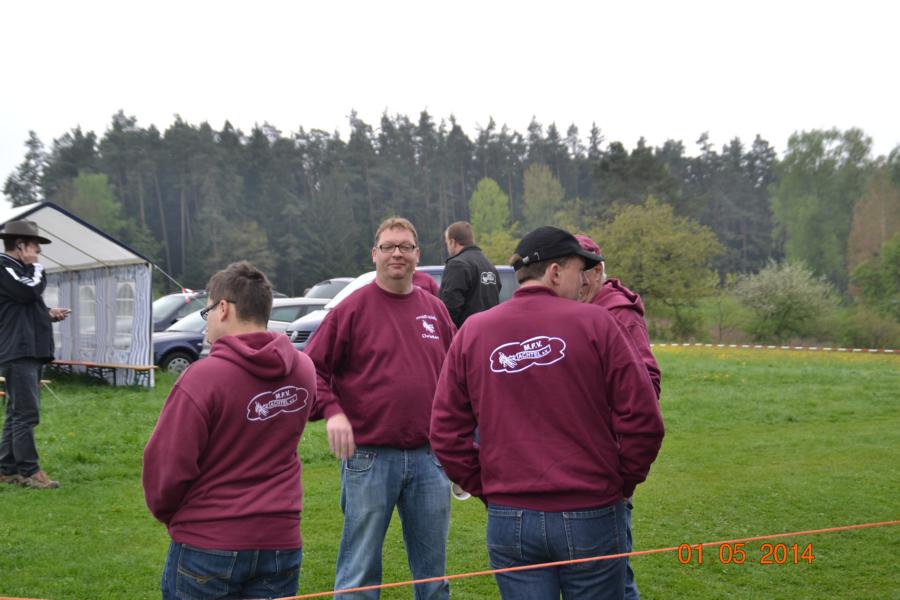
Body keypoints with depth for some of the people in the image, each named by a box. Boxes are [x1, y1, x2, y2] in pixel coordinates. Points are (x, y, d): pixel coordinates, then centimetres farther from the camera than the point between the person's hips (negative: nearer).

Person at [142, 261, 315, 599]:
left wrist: (165, 511, 4)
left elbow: (166, 465, -13)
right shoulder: (303, 371, 1)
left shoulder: (202, 377, -17)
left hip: (208, 547, -4)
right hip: (281, 544, 5)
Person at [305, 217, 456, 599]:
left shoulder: (435, 310, 9)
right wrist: (331, 410, -19)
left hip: (429, 457, 4)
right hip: (368, 457, -4)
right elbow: (312, 369, -4)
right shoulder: (352, 308, -3)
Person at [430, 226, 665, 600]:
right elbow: (642, 419, -9)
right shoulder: (593, 323, -6)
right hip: (590, 516, -2)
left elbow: (446, 432, 2)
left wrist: (485, 488, 10)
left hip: (509, 522, 2)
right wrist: (623, 481, 5)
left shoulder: (473, 332, 3)